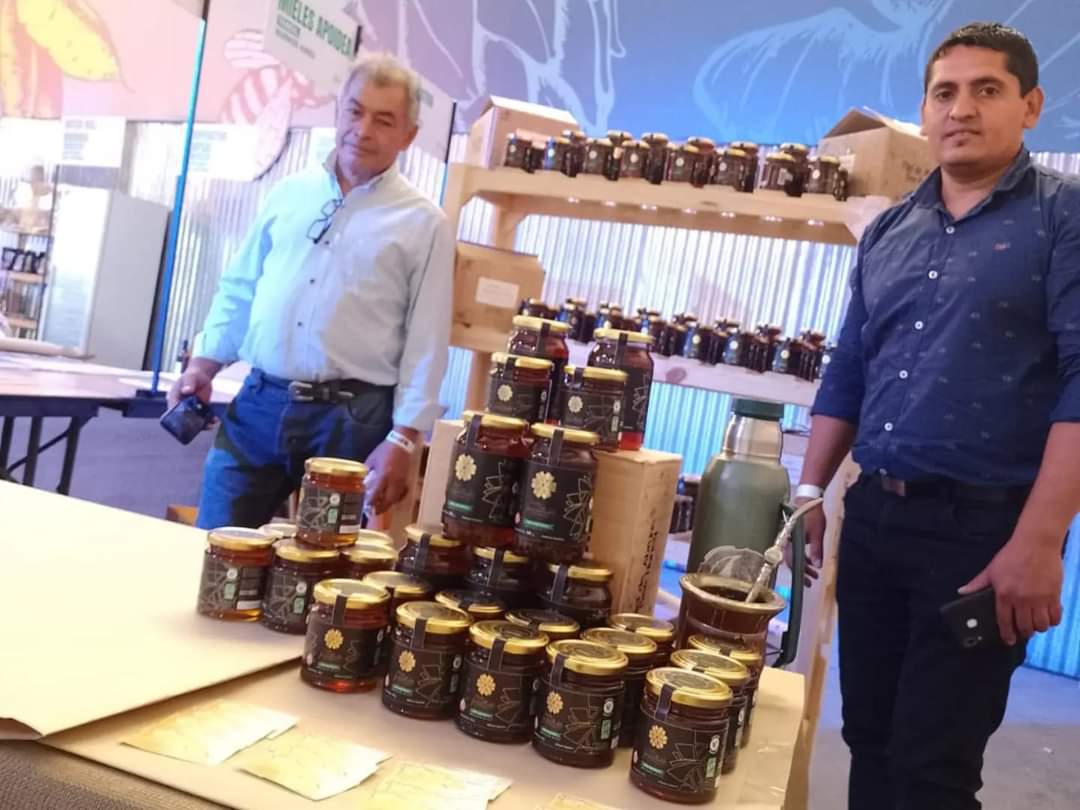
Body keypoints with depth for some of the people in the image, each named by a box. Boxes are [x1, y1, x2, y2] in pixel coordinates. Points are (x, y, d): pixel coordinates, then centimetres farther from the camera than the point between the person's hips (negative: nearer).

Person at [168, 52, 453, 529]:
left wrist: (401, 440, -10)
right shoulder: (289, 194, 10)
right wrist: (204, 363, 7)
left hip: (351, 419, -3)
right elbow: (239, 290, 17)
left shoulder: (423, 224, -2)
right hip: (258, 404, 4)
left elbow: (425, 344, -5)